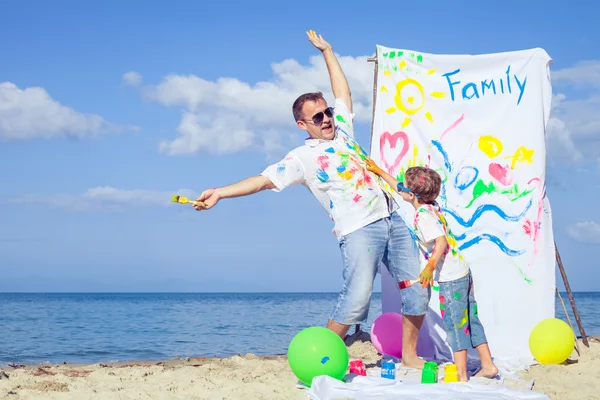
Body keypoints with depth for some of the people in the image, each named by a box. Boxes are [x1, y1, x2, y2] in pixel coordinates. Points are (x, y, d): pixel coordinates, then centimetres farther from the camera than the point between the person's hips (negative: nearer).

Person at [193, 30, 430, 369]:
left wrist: (327, 51, 28)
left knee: (418, 287, 4)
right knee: (357, 298, -21)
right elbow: (264, 180, -10)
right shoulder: (303, 157, -2)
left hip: (392, 219, 7)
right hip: (359, 229, -7)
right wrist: (221, 192, -21)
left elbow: (343, 92, 27)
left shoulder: (343, 130, 15)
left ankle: (409, 354, 17)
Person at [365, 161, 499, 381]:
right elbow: (401, 190, 23)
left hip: (451, 279, -9)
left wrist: (430, 267, -36)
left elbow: (441, 241, -27)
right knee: (470, 321, 16)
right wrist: (379, 171, 30)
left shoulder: (423, 215, -17)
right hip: (464, 272, 9)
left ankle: (461, 376, 3)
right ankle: (488, 365, 21)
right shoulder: (432, 205, 9)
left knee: (455, 325, -2)